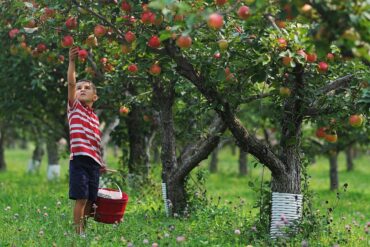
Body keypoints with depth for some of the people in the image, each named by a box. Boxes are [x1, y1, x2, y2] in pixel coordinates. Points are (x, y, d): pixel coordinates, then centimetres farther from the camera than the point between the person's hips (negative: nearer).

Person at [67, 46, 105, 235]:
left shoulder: (95, 118, 19)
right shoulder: (74, 107, 6)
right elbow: (71, 83, -8)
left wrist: (102, 164, 16)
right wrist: (72, 61, -18)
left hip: (94, 163, 5)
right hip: (79, 160, -5)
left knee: (90, 200, 7)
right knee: (81, 198, -11)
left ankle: (85, 231, 15)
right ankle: (78, 233, -7)